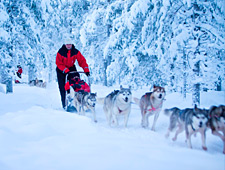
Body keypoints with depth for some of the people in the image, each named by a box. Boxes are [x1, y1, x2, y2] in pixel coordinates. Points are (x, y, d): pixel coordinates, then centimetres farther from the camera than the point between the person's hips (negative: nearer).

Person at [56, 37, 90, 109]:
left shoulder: (75, 52, -10)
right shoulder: (60, 52, -16)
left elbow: (82, 60, -13)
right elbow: (59, 63, -19)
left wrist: (86, 69, -25)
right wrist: (66, 70, -30)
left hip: (71, 68, 2)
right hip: (61, 70, -2)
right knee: (63, 88, -7)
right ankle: (65, 105, -4)